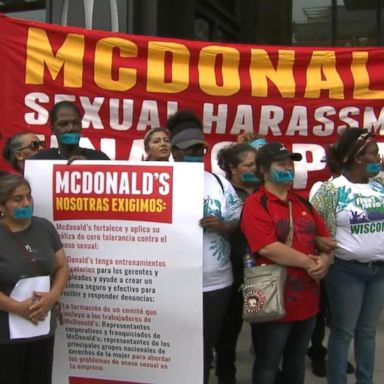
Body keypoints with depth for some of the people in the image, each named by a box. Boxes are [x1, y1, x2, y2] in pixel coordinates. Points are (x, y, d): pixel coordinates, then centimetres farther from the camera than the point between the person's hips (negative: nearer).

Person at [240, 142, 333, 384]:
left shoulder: (303, 203, 11)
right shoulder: (256, 204, -11)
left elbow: (324, 238, 13)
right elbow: (267, 248, -23)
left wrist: (325, 259, -9)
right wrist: (309, 262, -17)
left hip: (307, 299, 7)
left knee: (297, 362, 22)